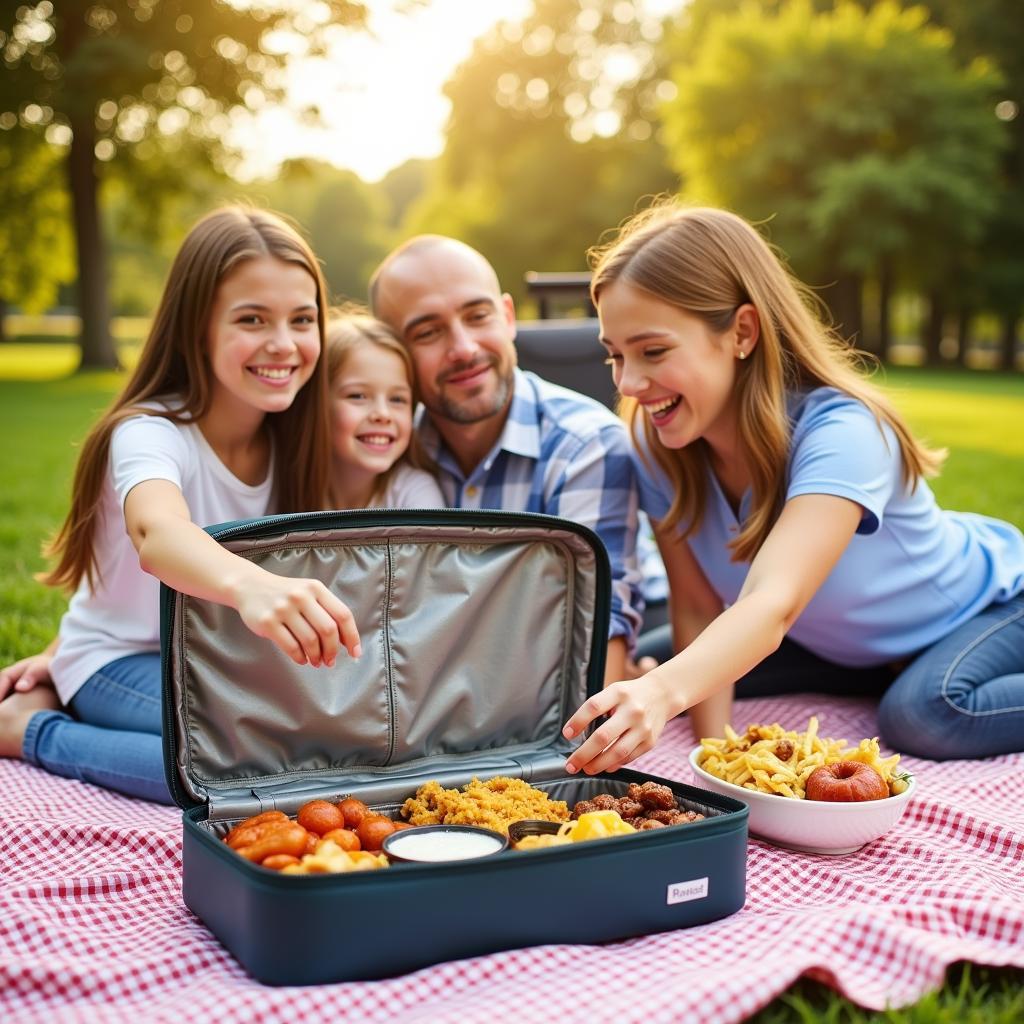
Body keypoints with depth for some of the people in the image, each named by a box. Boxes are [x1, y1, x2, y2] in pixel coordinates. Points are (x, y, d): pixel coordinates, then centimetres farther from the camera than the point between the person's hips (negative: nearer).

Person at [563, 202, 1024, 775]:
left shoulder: (841, 433, -36)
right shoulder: (658, 446, -20)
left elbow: (774, 603, -52)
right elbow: (697, 608, -16)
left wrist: (664, 692, -69)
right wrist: (715, 745, -30)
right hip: (844, 644, 7)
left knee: (925, 712, -37)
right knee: (651, 667, -8)